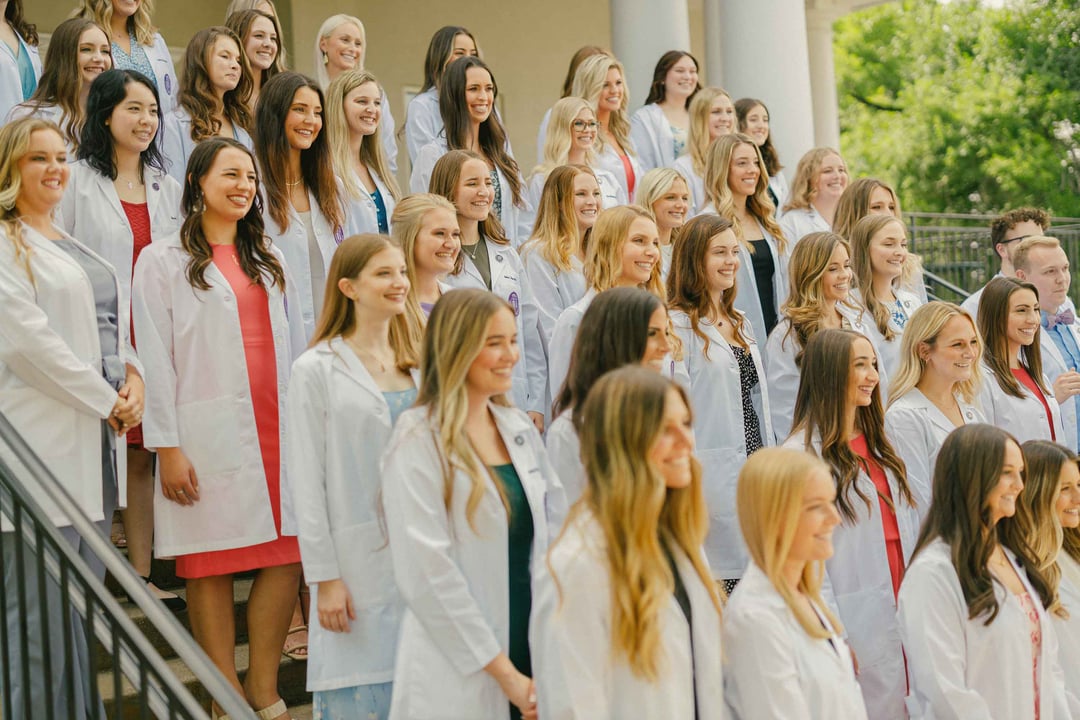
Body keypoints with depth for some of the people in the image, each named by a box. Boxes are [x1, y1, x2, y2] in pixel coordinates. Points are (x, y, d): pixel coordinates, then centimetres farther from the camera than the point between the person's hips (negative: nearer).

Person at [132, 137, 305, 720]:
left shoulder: (269, 259, 18)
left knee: (285, 557, -1)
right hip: (210, 433, -4)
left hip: (277, 427, 5)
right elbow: (155, 360, -3)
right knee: (211, 565, -2)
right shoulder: (163, 262, 2)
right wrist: (167, 446, -10)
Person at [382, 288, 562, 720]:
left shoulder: (520, 429, 9)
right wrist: (505, 673, -15)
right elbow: (429, 574, -16)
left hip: (535, 649, 6)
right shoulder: (420, 441, -11)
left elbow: (551, 535, 11)